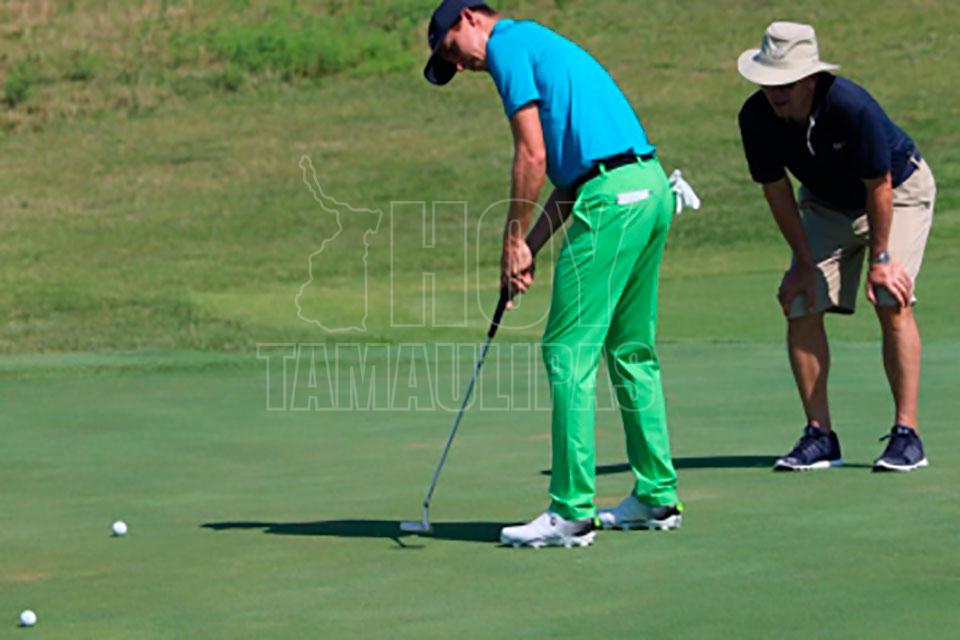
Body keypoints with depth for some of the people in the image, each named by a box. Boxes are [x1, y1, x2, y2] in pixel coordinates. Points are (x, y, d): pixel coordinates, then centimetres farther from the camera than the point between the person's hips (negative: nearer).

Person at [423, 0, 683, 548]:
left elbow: (533, 157, -10)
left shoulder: (508, 44, -1)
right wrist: (531, 248, 18)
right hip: (652, 190, 10)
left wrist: (514, 242, -2)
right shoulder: (542, 46, 27)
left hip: (611, 199, -10)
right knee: (632, 351, 17)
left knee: (570, 353, -6)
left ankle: (572, 511, -6)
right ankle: (657, 496, 21)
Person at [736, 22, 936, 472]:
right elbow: (776, 190, -10)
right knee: (800, 305, -7)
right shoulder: (757, 117, -23)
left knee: (892, 303, -20)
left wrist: (880, 258, -19)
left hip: (900, 190, -5)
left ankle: (906, 435, -17)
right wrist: (804, 262, -7)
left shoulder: (853, 108, -38)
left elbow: (879, 187, -26)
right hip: (826, 204, 5)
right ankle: (820, 435, 0)